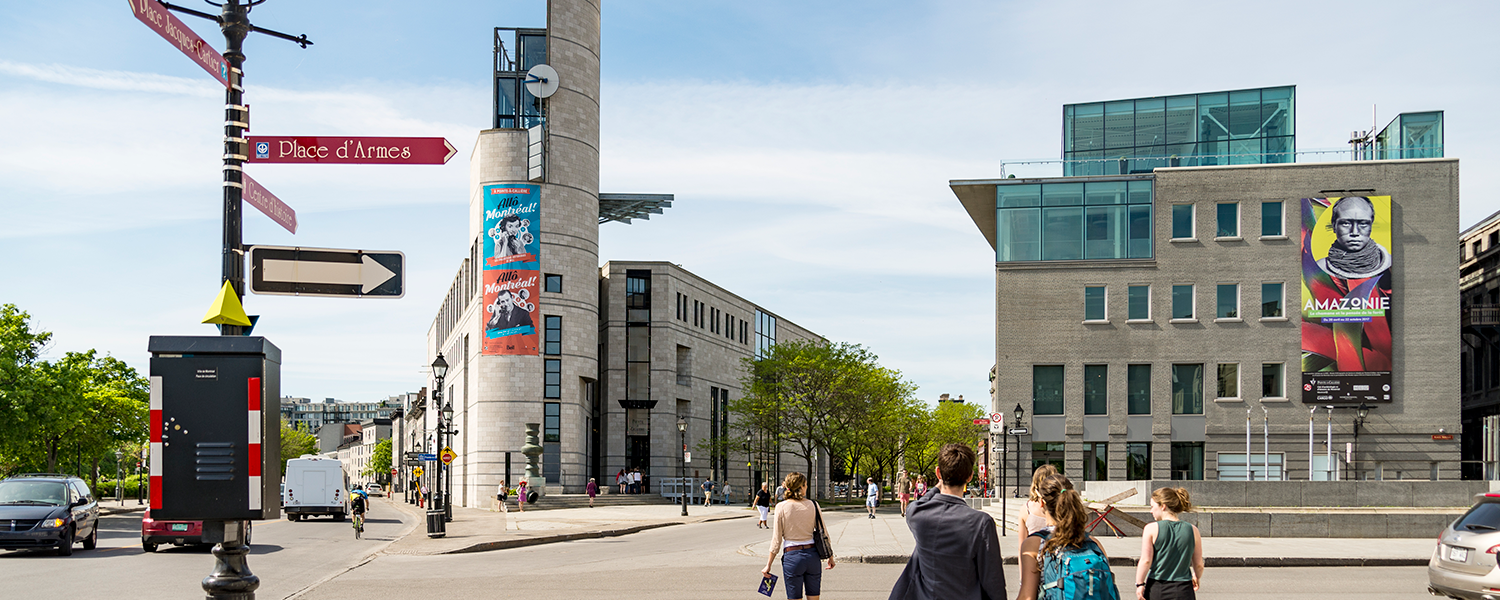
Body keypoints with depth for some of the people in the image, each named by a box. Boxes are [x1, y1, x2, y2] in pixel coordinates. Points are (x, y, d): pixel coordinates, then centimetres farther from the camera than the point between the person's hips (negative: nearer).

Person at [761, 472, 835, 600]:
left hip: (792, 556, -2)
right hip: (812, 555, 2)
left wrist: (768, 565, 1)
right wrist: (830, 556, 19)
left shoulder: (781, 507, -6)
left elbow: (776, 540, -5)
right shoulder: (813, 505, -1)